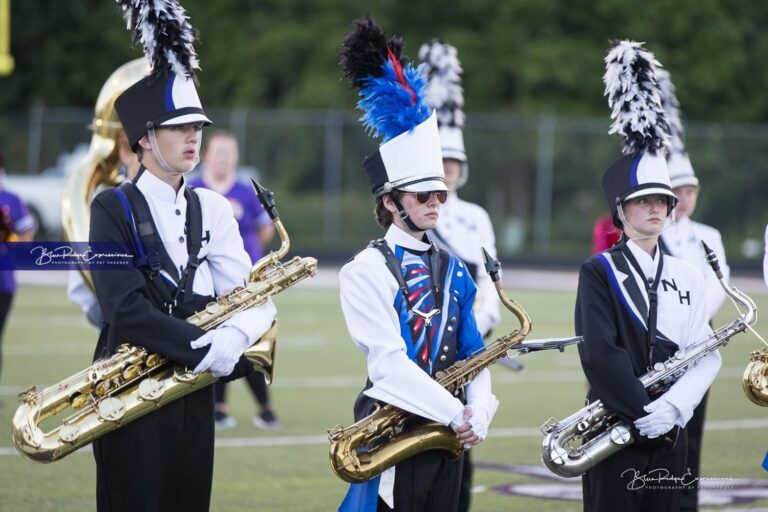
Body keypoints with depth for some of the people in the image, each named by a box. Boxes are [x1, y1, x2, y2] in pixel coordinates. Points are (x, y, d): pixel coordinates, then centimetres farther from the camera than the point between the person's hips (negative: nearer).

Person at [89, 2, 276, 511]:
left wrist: (235, 336, -19)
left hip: (194, 395, 5)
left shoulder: (212, 208, 10)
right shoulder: (113, 208, -5)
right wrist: (205, 349, -23)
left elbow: (255, 298, 4)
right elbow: (125, 306, -18)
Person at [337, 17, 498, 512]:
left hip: (446, 433, 7)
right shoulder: (366, 271, -8)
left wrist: (478, 413, -5)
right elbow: (389, 361, -17)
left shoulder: (452, 269, 13)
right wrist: (456, 414, -20)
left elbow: (472, 353, 13)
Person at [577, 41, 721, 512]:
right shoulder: (599, 272, -3)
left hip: (668, 435, 5)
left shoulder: (689, 279, 11)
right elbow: (599, 352, -15)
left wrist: (674, 406, -14)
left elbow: (707, 355, 3)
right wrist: (641, 410, -20)